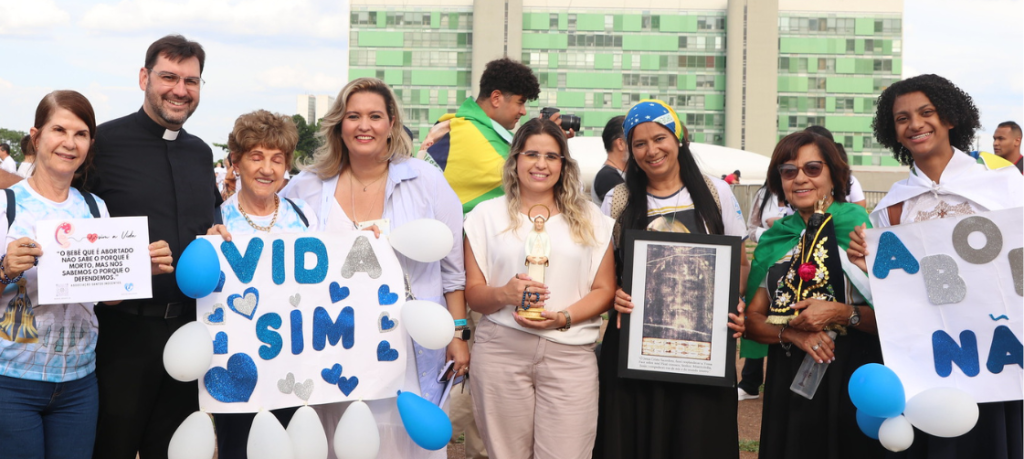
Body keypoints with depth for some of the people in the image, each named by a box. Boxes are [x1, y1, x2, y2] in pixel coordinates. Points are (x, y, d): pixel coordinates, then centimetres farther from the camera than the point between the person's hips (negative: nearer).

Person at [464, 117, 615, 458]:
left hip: (570, 353, 0)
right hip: (501, 350, 0)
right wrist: (503, 294, -14)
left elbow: (604, 289, 8)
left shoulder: (590, 218, 13)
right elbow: (473, 293, 8)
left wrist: (564, 318, -10)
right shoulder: (486, 215, 11)